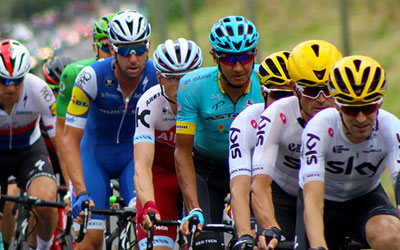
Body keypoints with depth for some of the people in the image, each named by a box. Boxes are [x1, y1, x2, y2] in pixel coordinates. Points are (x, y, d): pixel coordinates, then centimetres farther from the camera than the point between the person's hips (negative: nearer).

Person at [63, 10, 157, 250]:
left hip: (135, 153, 1)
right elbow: (71, 138, -24)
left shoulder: (159, 78, -22)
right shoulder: (92, 77, -27)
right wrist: (81, 192, -34)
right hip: (96, 151, -1)